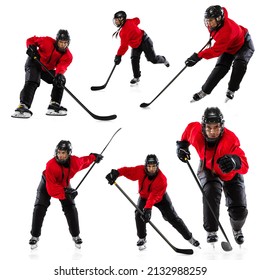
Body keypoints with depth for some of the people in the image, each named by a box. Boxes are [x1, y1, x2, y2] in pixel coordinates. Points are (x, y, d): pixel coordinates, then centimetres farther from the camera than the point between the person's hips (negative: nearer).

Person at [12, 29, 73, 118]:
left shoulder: (68, 56, -15)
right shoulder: (47, 42, -21)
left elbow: (61, 67, -34)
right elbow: (31, 40, -7)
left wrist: (59, 74, -55)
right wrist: (31, 47, -28)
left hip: (48, 70, 6)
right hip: (34, 63, -6)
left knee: (60, 80, -9)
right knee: (33, 82, -29)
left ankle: (54, 105, -3)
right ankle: (22, 106, -42)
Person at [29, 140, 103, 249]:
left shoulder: (75, 161, -28)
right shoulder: (50, 165, -40)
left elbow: (84, 162, 0)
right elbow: (51, 188, -38)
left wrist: (93, 157, 12)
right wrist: (64, 193, -46)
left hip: (64, 184, 3)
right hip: (47, 184, -3)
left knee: (70, 208, -5)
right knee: (40, 207, -14)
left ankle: (75, 236, 11)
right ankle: (35, 236, -3)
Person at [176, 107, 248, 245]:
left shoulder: (231, 139, -40)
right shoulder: (196, 132, -30)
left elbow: (244, 167, -49)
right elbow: (190, 127, -2)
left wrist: (235, 162, -70)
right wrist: (182, 144, -7)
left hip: (231, 174, -1)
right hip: (208, 170, 1)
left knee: (239, 212, -3)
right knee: (211, 192, -33)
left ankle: (237, 229, 36)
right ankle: (211, 231, -18)